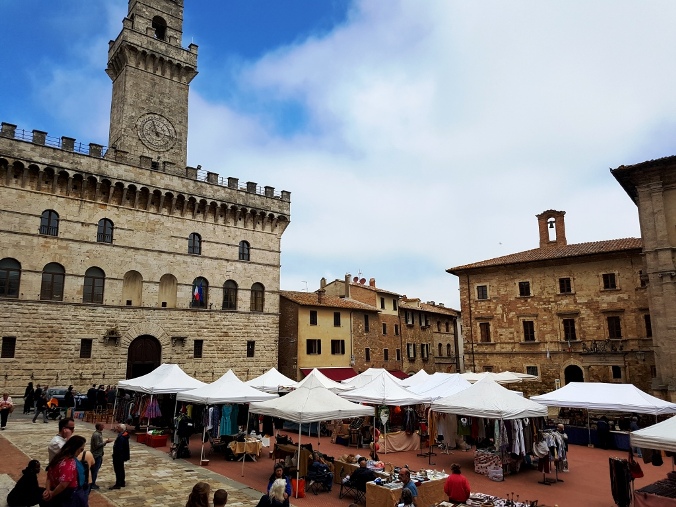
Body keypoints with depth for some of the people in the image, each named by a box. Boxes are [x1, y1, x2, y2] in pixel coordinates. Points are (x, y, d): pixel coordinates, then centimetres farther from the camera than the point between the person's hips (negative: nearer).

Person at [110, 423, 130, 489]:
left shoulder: (121, 437, -26)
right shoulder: (124, 435, 6)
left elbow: (119, 448, -26)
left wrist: (115, 456, -19)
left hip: (118, 457, -10)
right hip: (122, 456, 10)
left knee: (118, 470, 0)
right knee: (121, 470, 19)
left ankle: (118, 484, 8)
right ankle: (122, 483, 28)